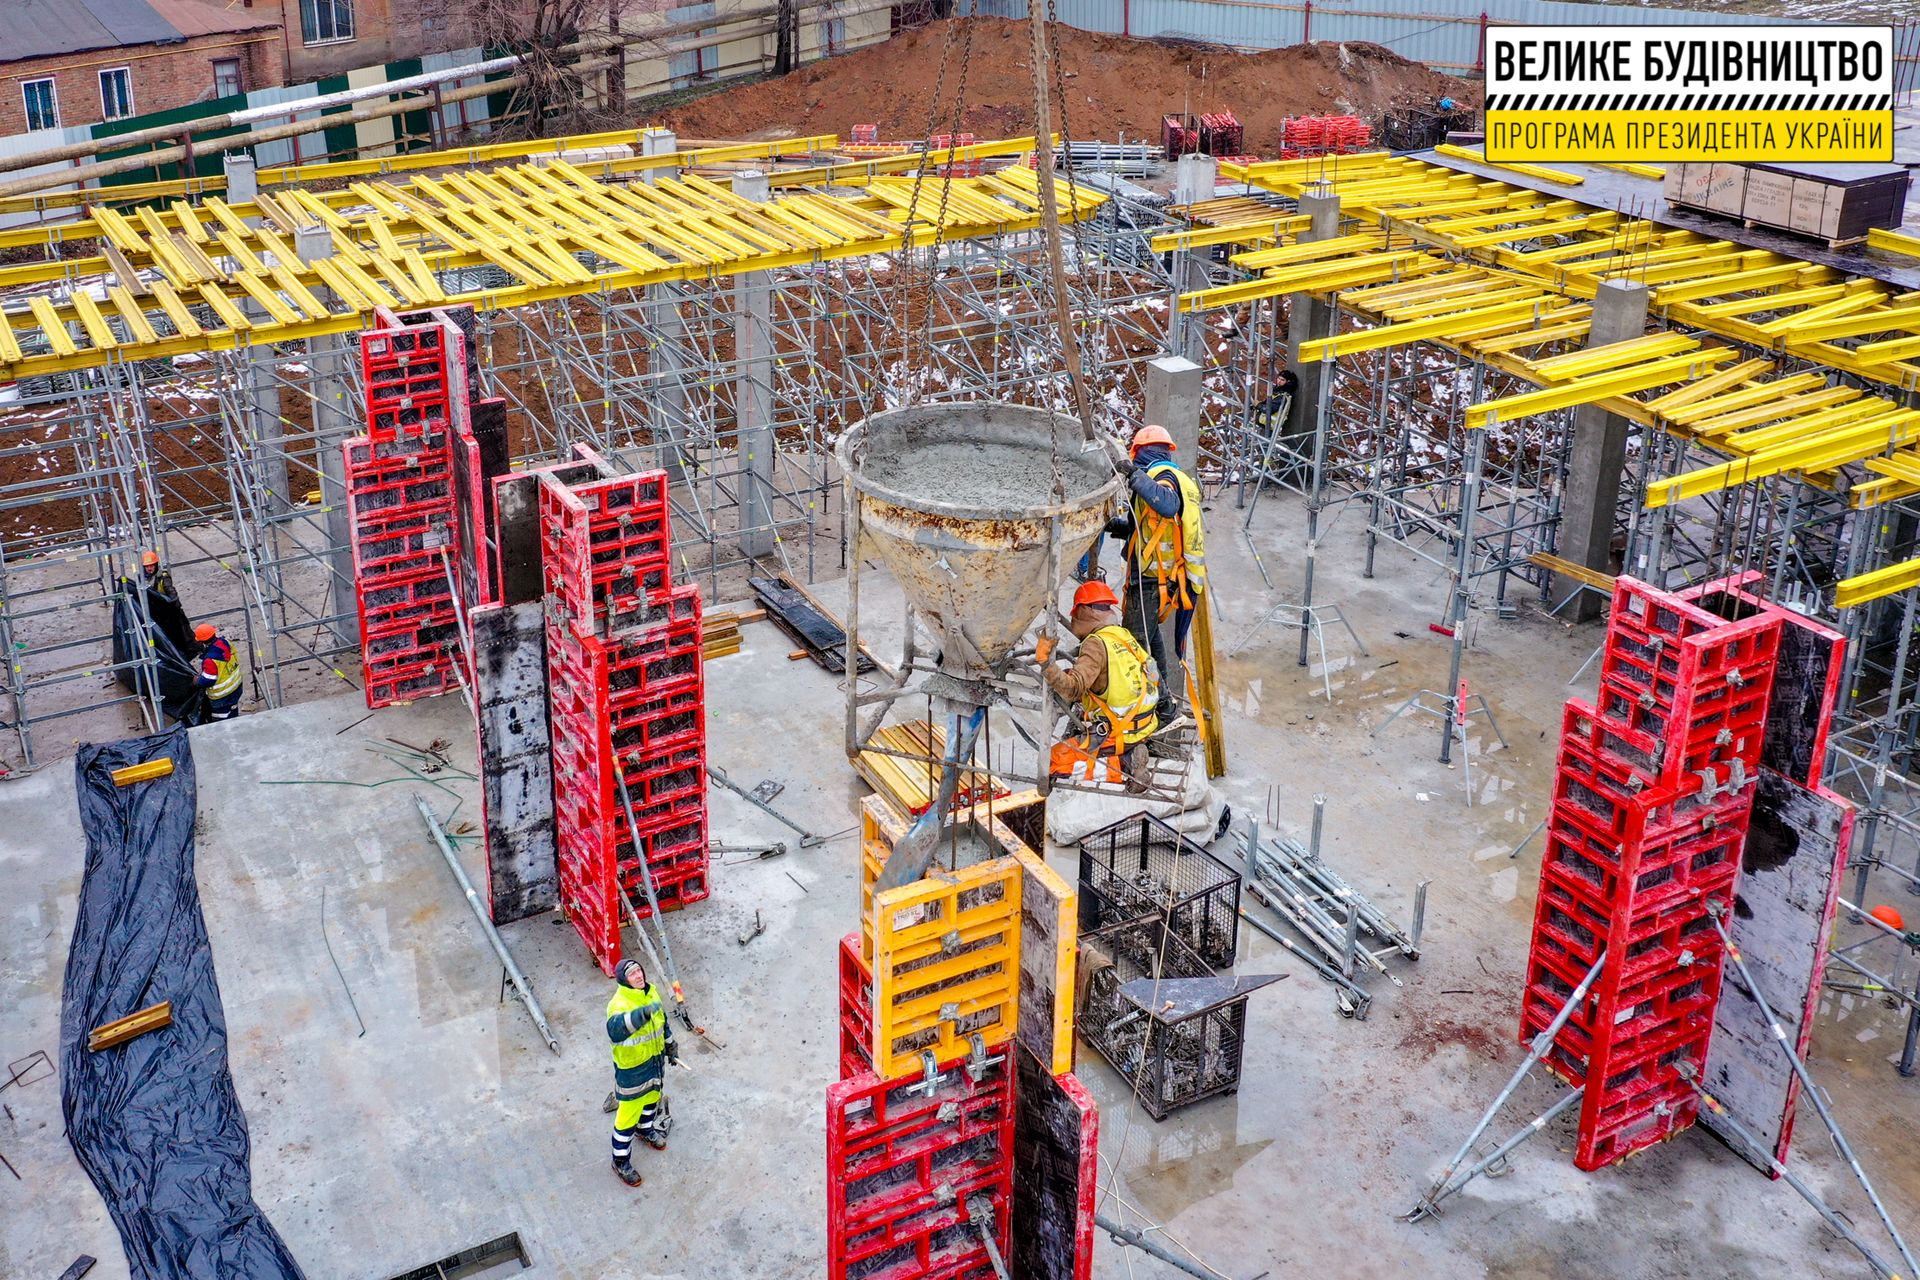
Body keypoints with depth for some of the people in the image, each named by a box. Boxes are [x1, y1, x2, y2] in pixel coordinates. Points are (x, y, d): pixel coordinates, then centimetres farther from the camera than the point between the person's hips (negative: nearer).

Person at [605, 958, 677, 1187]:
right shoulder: (619, 1004, -32)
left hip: (655, 1059, 7)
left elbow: (663, 1020, 11)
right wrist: (642, 1014, -69)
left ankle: (646, 1129, 61)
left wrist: (670, 1045, 21)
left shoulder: (651, 992, -7)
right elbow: (615, 1030, -55)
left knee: (652, 1097, 31)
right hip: (631, 1069, -7)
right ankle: (621, 1162, 26)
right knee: (628, 1115, 6)